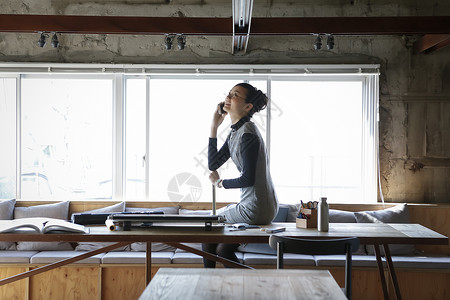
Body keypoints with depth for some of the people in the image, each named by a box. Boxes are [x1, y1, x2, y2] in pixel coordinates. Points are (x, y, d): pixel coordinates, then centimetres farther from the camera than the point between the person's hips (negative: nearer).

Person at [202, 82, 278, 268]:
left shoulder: (247, 133, -19)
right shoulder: (235, 132, 11)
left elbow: (248, 179, -20)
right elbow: (213, 164, 8)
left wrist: (220, 183, -2)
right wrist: (214, 127, 4)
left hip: (256, 210, -9)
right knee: (223, 250, 18)